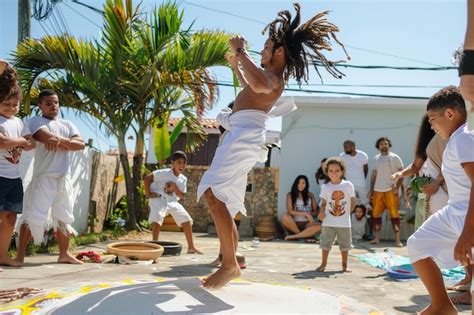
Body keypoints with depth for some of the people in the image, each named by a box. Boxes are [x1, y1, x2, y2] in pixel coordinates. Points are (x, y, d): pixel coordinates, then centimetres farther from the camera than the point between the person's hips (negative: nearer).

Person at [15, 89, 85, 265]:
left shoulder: (68, 125, 17)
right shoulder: (35, 121, 1)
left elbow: (81, 145, 1)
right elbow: (48, 138, -19)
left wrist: (60, 142, -12)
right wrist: (68, 141, -6)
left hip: (64, 178, 6)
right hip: (44, 177, -6)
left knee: (64, 218, 13)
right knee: (33, 217, -8)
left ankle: (64, 254, 24)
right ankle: (20, 255, -2)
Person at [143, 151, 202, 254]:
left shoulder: (183, 179, 2)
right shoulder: (164, 173, -15)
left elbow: (182, 196, -1)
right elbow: (147, 178, -16)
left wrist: (174, 187, -17)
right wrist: (148, 193, -18)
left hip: (172, 201, 6)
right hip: (158, 198, -6)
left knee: (187, 220, -1)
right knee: (157, 218, -32)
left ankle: (191, 247, 8)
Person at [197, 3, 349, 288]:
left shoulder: (273, 76, -9)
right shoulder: (273, 77, 23)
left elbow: (258, 85, -36)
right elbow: (252, 89, 46)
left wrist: (240, 51, -24)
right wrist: (236, 65, 41)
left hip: (245, 134, -11)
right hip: (241, 136, 11)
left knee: (213, 194, -25)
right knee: (223, 202, 14)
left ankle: (230, 264, -25)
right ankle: (230, 262, 21)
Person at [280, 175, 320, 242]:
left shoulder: (310, 196, 11)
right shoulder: (290, 195, 4)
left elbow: (316, 212, 10)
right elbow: (290, 211, -8)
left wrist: (310, 214, -13)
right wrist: (305, 213, -15)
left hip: (306, 224, 1)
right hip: (294, 223, -1)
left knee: (318, 226, -32)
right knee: (285, 217, -34)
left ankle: (294, 236, -28)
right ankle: (306, 235, -23)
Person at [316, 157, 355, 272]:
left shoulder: (348, 185, -3)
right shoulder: (325, 187, -1)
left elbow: (353, 202, 5)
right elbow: (324, 203, 2)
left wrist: (347, 213, -2)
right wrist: (321, 212, -15)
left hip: (344, 223, 0)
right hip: (328, 222, 0)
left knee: (344, 244, 9)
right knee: (326, 243, 6)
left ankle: (344, 265, 22)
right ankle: (323, 264, 18)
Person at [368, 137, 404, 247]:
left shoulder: (395, 157, 0)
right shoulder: (376, 158, 14)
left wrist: (398, 186, -14)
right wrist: (371, 189, 13)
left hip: (390, 190, -5)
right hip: (377, 190, 5)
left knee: (394, 214, -6)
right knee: (376, 214, 7)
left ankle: (398, 240, -3)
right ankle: (376, 238, 17)